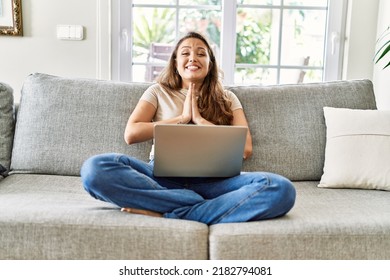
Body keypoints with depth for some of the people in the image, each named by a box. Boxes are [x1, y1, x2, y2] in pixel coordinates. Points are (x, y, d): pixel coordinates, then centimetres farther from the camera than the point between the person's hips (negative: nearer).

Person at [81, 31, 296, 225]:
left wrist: (200, 120, 0)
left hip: (211, 180, 1)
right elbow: (130, 134, 4)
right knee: (96, 168, -30)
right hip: (163, 176, 0)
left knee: (281, 189, -30)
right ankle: (203, 206, -27)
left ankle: (166, 215, -29)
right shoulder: (158, 92, 19)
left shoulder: (227, 99, 19)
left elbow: (245, 149, 5)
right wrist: (181, 118, 2)